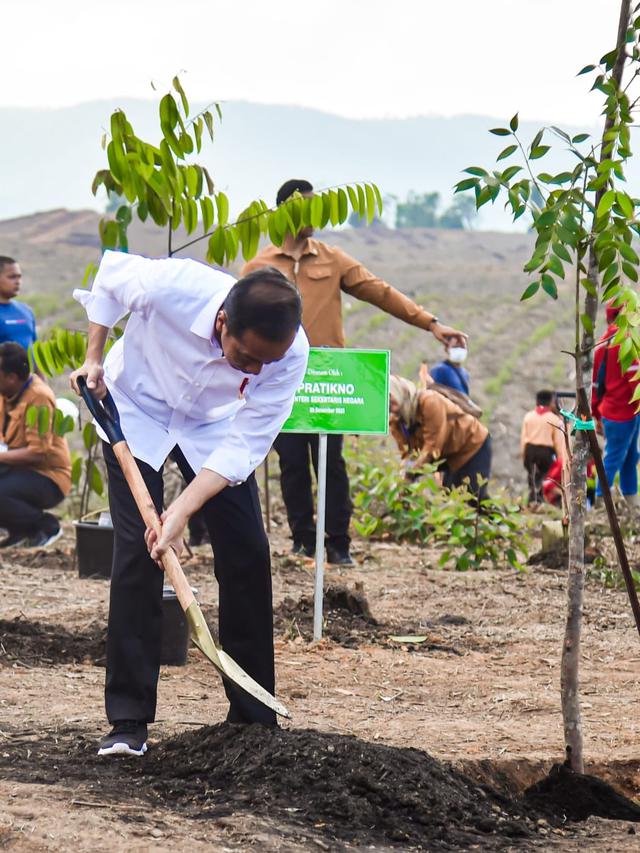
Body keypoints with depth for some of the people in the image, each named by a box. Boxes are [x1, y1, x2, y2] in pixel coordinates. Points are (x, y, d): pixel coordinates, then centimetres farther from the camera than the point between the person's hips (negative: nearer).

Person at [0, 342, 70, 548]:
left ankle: (47, 525, -7)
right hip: (17, 468, 8)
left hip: (48, 478, -8)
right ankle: (19, 530, 5)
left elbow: (38, 453, -26)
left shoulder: (39, 397, -22)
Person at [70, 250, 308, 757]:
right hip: (136, 411, -2)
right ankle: (129, 722, -8)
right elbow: (111, 273, -13)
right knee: (137, 552, -12)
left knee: (247, 554, -5)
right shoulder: (169, 287, -37)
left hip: (213, 426, 2)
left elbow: (245, 446, -27)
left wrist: (184, 510, -36)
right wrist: (94, 358, -11)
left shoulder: (290, 355, -31)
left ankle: (254, 720, 6)